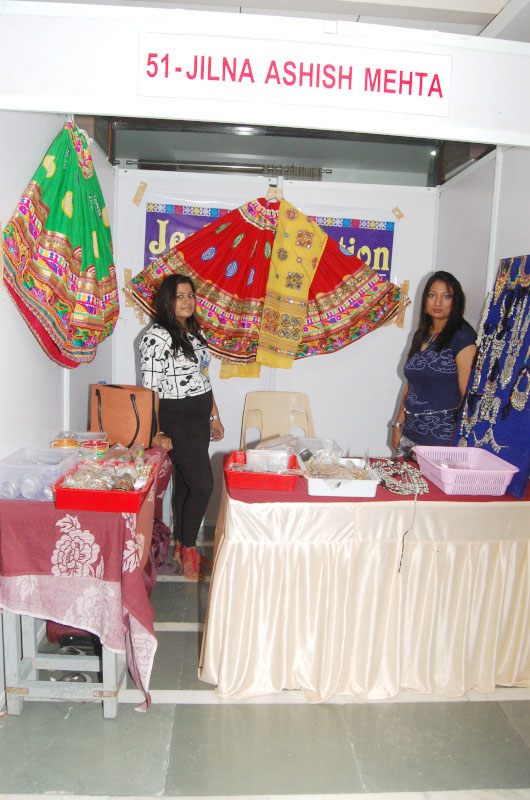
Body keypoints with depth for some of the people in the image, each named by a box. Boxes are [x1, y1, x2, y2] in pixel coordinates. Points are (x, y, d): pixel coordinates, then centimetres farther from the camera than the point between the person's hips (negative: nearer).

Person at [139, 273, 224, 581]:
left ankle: (182, 545, 26)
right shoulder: (157, 336, -13)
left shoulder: (194, 333, 13)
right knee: (203, 484, -8)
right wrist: (157, 433, -17)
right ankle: (188, 550, 10)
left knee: (185, 483, 14)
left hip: (200, 418, 8)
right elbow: (151, 388, -15)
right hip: (177, 420, -8)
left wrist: (215, 416, 17)